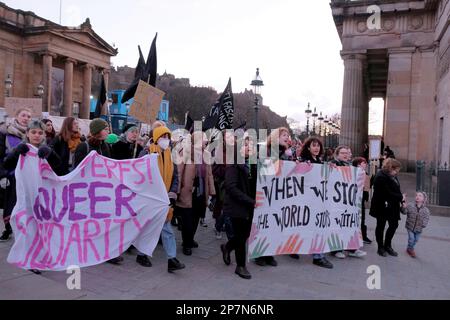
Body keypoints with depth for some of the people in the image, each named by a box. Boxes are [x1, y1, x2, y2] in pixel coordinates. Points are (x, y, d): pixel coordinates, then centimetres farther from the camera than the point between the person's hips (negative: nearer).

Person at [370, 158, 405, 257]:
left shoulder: (393, 176, 7)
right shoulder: (381, 177, -21)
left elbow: (396, 190, 9)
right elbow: (388, 193, -24)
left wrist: (402, 201, -4)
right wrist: (401, 197, -16)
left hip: (392, 206, 8)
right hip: (382, 206, -8)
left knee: (394, 225, 12)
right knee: (381, 226, 7)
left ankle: (387, 246, 29)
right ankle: (381, 248, 21)